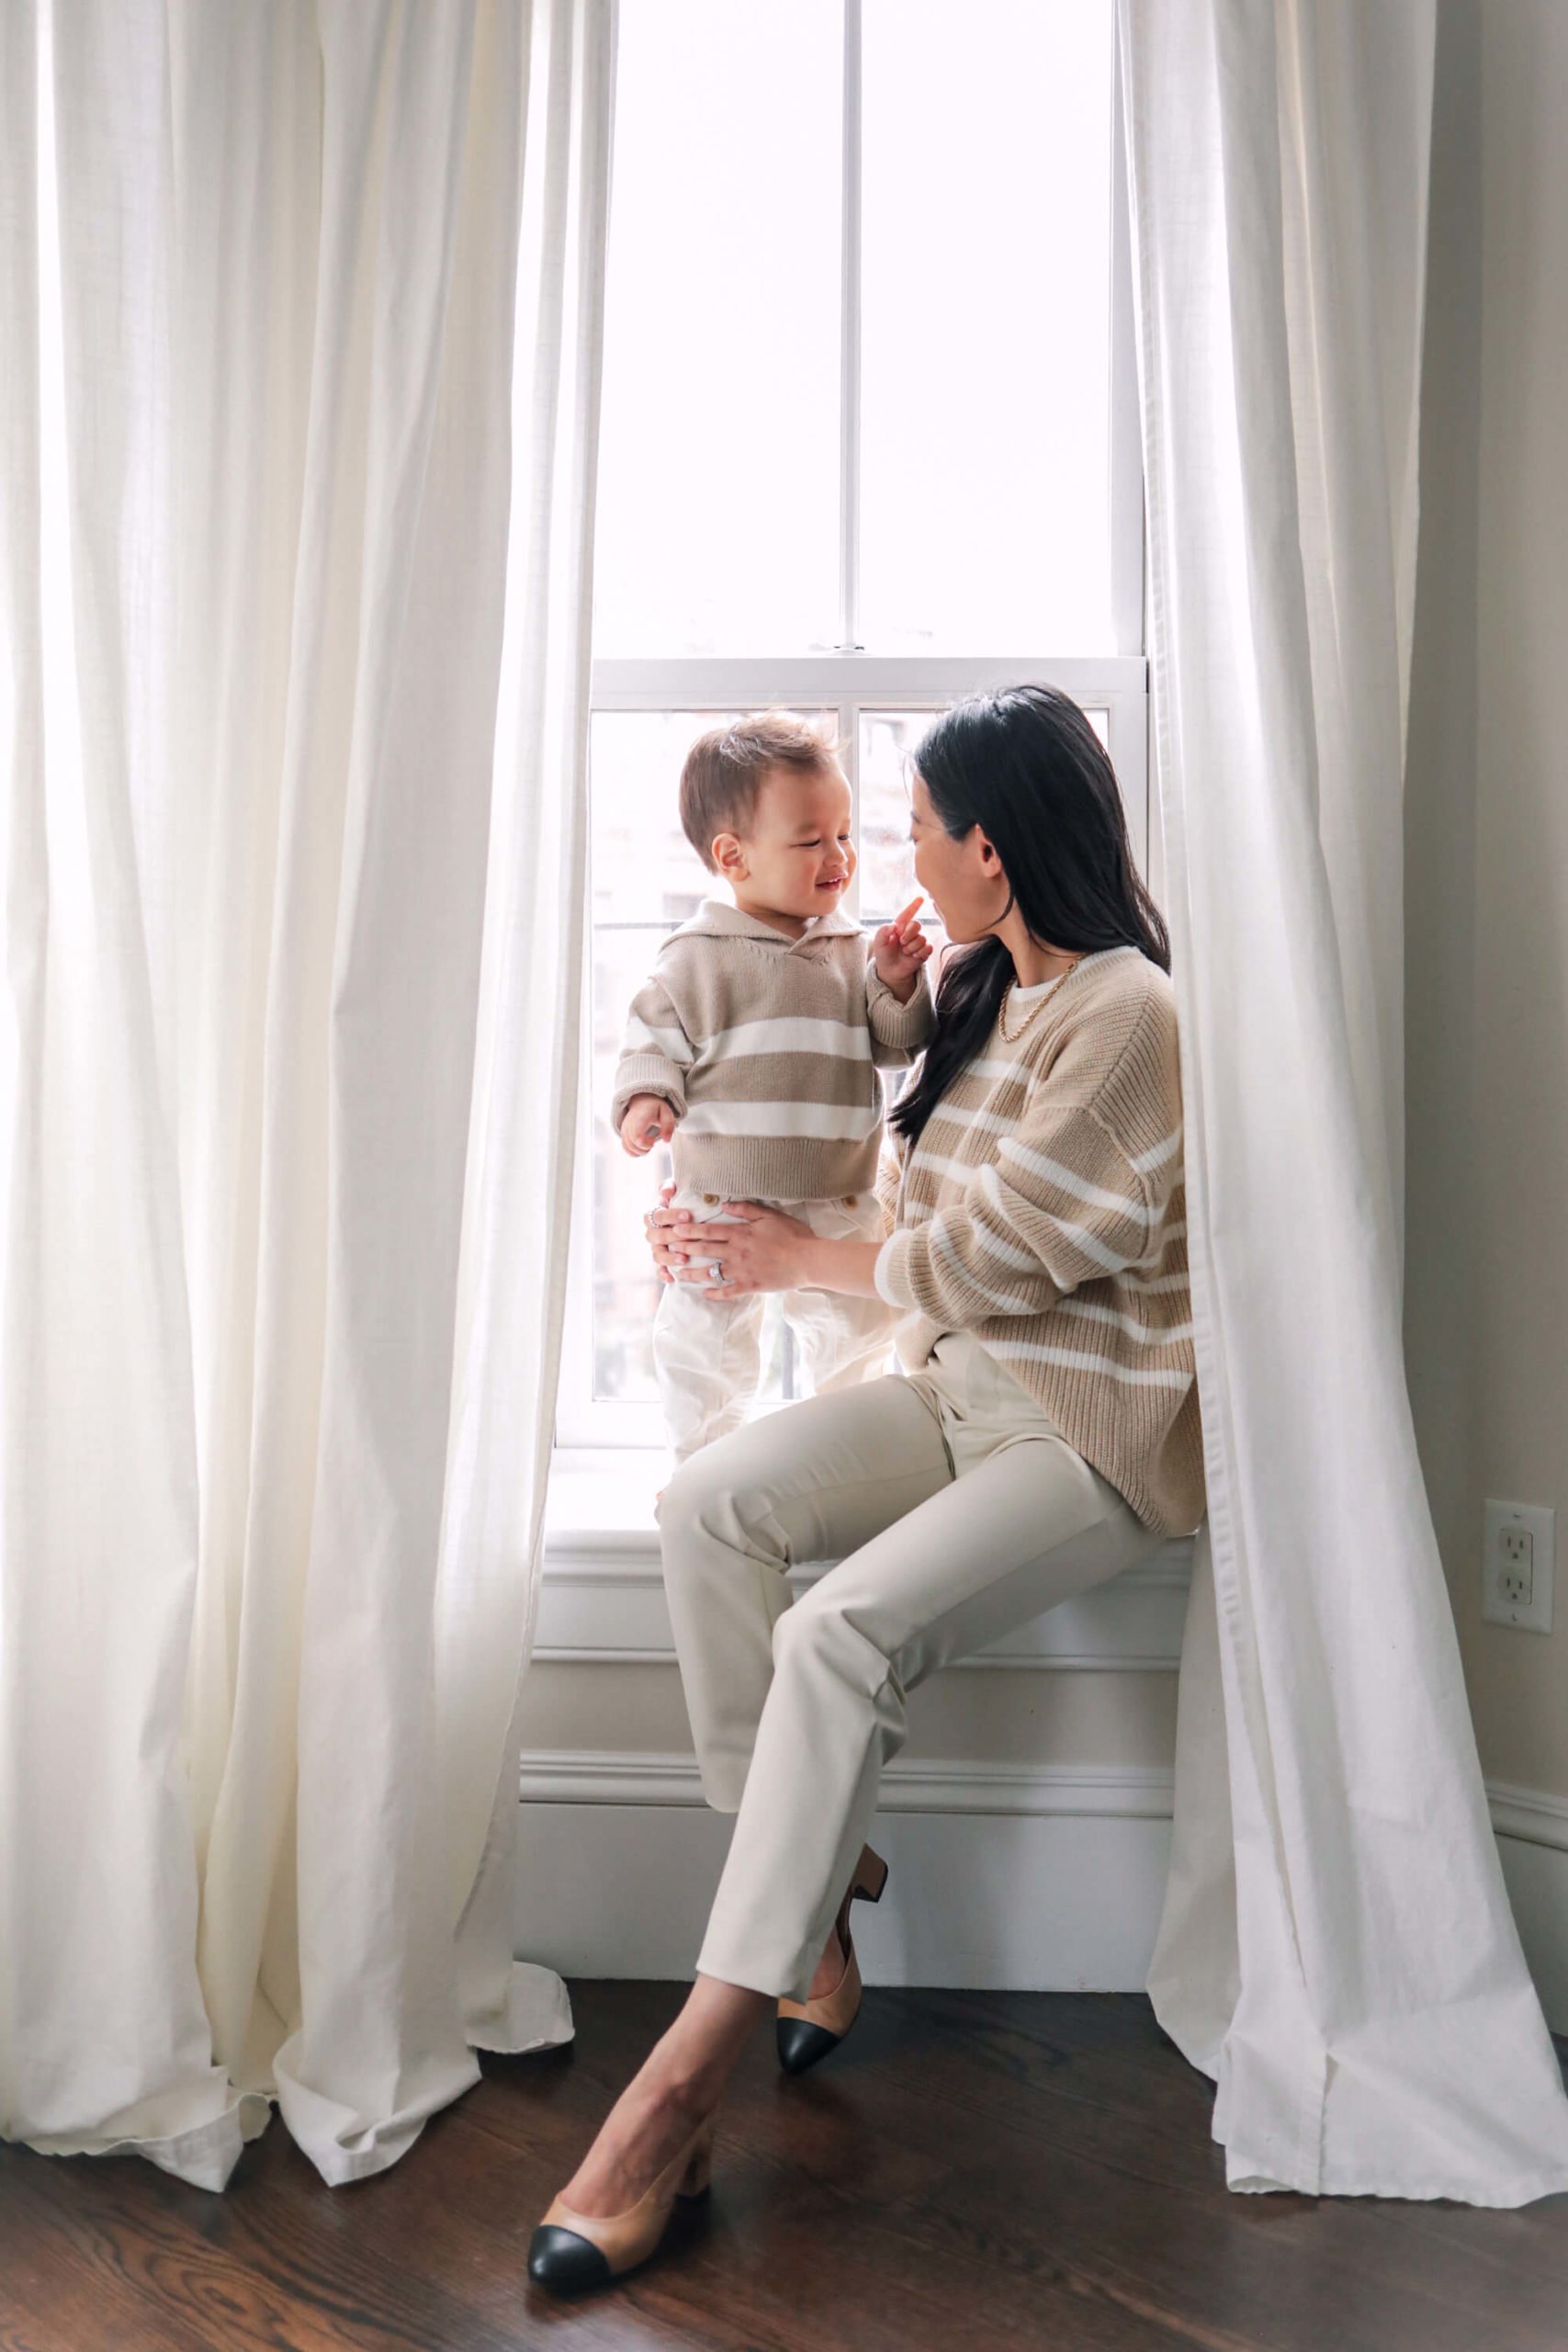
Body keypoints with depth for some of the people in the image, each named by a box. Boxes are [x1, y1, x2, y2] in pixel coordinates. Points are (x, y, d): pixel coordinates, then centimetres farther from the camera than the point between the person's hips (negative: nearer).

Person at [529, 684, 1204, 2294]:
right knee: (709, 1504, -17)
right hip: (958, 1387, 8)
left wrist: (804, 1259, -1)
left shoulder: (1125, 1013, -16)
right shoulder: (982, 986, 12)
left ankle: (679, 2092, -22)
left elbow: (987, 1254, -16)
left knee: (846, 1628, -30)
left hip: (1093, 1434, -8)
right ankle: (814, 1885, -6)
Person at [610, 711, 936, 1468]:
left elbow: (896, 1046, 6)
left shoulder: (851, 950, 3)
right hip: (721, 1203, -3)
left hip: (839, 1208, 3)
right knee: (702, 1350, 7)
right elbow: (653, 1040, -3)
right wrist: (645, 1098, -22)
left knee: (857, 1338, 16)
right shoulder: (694, 958, -6)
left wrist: (895, 984, -11)